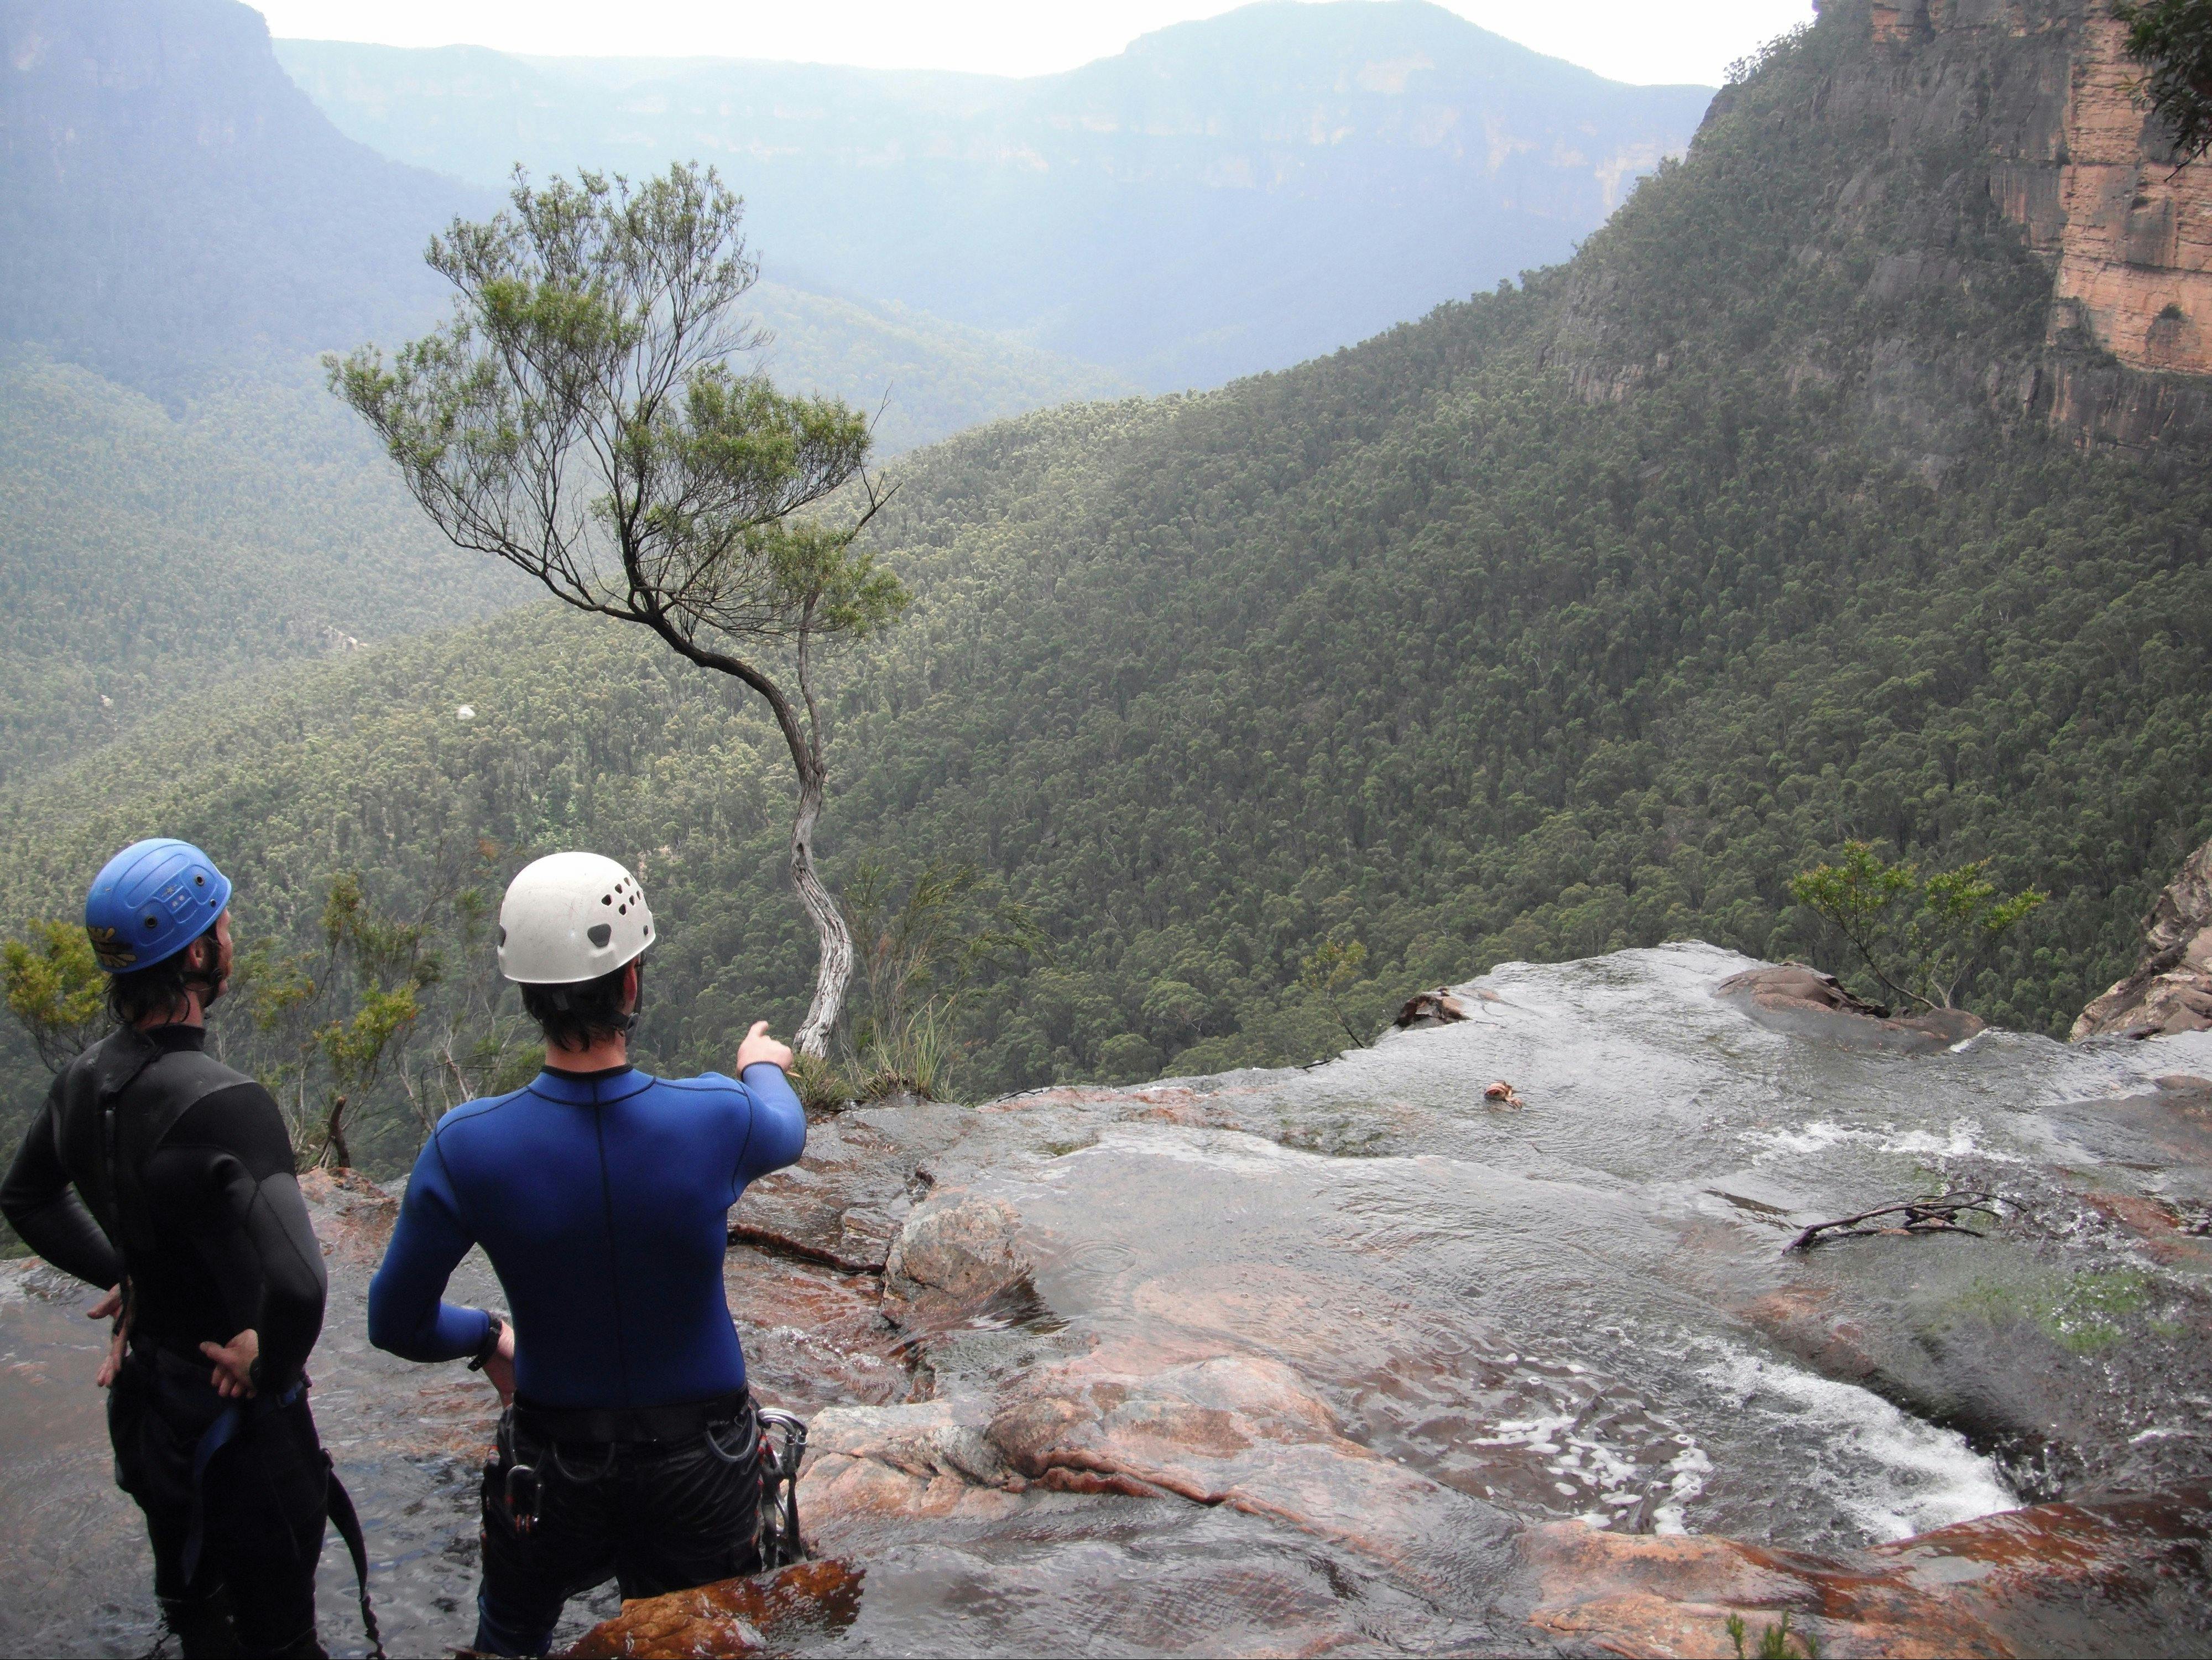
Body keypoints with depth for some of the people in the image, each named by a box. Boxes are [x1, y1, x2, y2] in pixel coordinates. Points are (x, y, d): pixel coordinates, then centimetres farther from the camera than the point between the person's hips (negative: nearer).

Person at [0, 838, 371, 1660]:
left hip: (145, 1400, 8)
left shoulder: (84, 1078, -6)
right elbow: (295, 1281, -43)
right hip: (234, 1417, -8)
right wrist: (272, 1368, -24)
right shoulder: (221, 1104, -33)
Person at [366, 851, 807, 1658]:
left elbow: (397, 1325, -11)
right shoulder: (717, 1119, -24)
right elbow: (787, 1131, 3)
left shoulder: (468, 1147, -23)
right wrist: (763, 1067, 26)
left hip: (553, 1470, 1)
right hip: (701, 1470, 0)